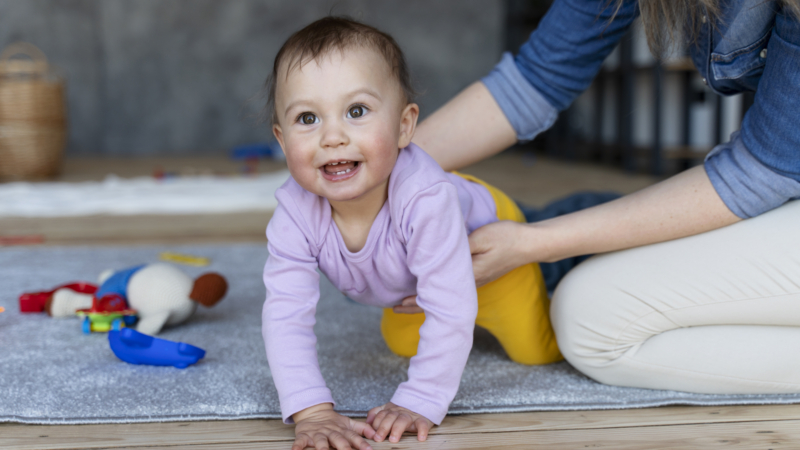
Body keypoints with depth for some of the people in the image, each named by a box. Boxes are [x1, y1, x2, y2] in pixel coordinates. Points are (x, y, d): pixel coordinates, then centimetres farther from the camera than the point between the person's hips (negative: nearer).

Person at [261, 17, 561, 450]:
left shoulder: (424, 197, -50)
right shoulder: (295, 212, -38)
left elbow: (451, 312, -46)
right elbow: (286, 315, -38)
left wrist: (420, 403, -46)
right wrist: (312, 410, -48)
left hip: (484, 236, -4)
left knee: (536, 351, 11)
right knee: (402, 344, 31)